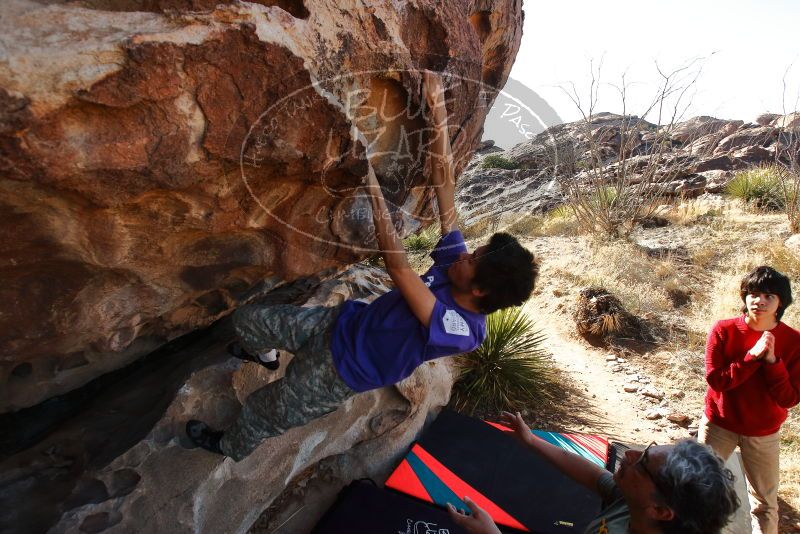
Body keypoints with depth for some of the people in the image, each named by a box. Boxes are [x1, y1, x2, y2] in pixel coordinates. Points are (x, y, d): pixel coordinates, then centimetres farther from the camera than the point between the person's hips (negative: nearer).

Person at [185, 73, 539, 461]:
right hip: (341, 323, 6)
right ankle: (260, 352, 53)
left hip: (338, 375, -5)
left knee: (264, 413, 15)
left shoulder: (463, 332, -33)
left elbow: (397, 267, -43)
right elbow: (444, 186, -16)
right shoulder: (453, 263, -14)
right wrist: (438, 112, -21)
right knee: (247, 319, 16)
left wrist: (371, 181, -42)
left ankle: (232, 449, 52)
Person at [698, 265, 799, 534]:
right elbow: (715, 379, -19)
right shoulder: (723, 330, -13)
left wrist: (772, 360, -25)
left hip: (763, 433, 1)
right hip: (719, 424, 0)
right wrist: (753, 356, -26)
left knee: (765, 503, 14)